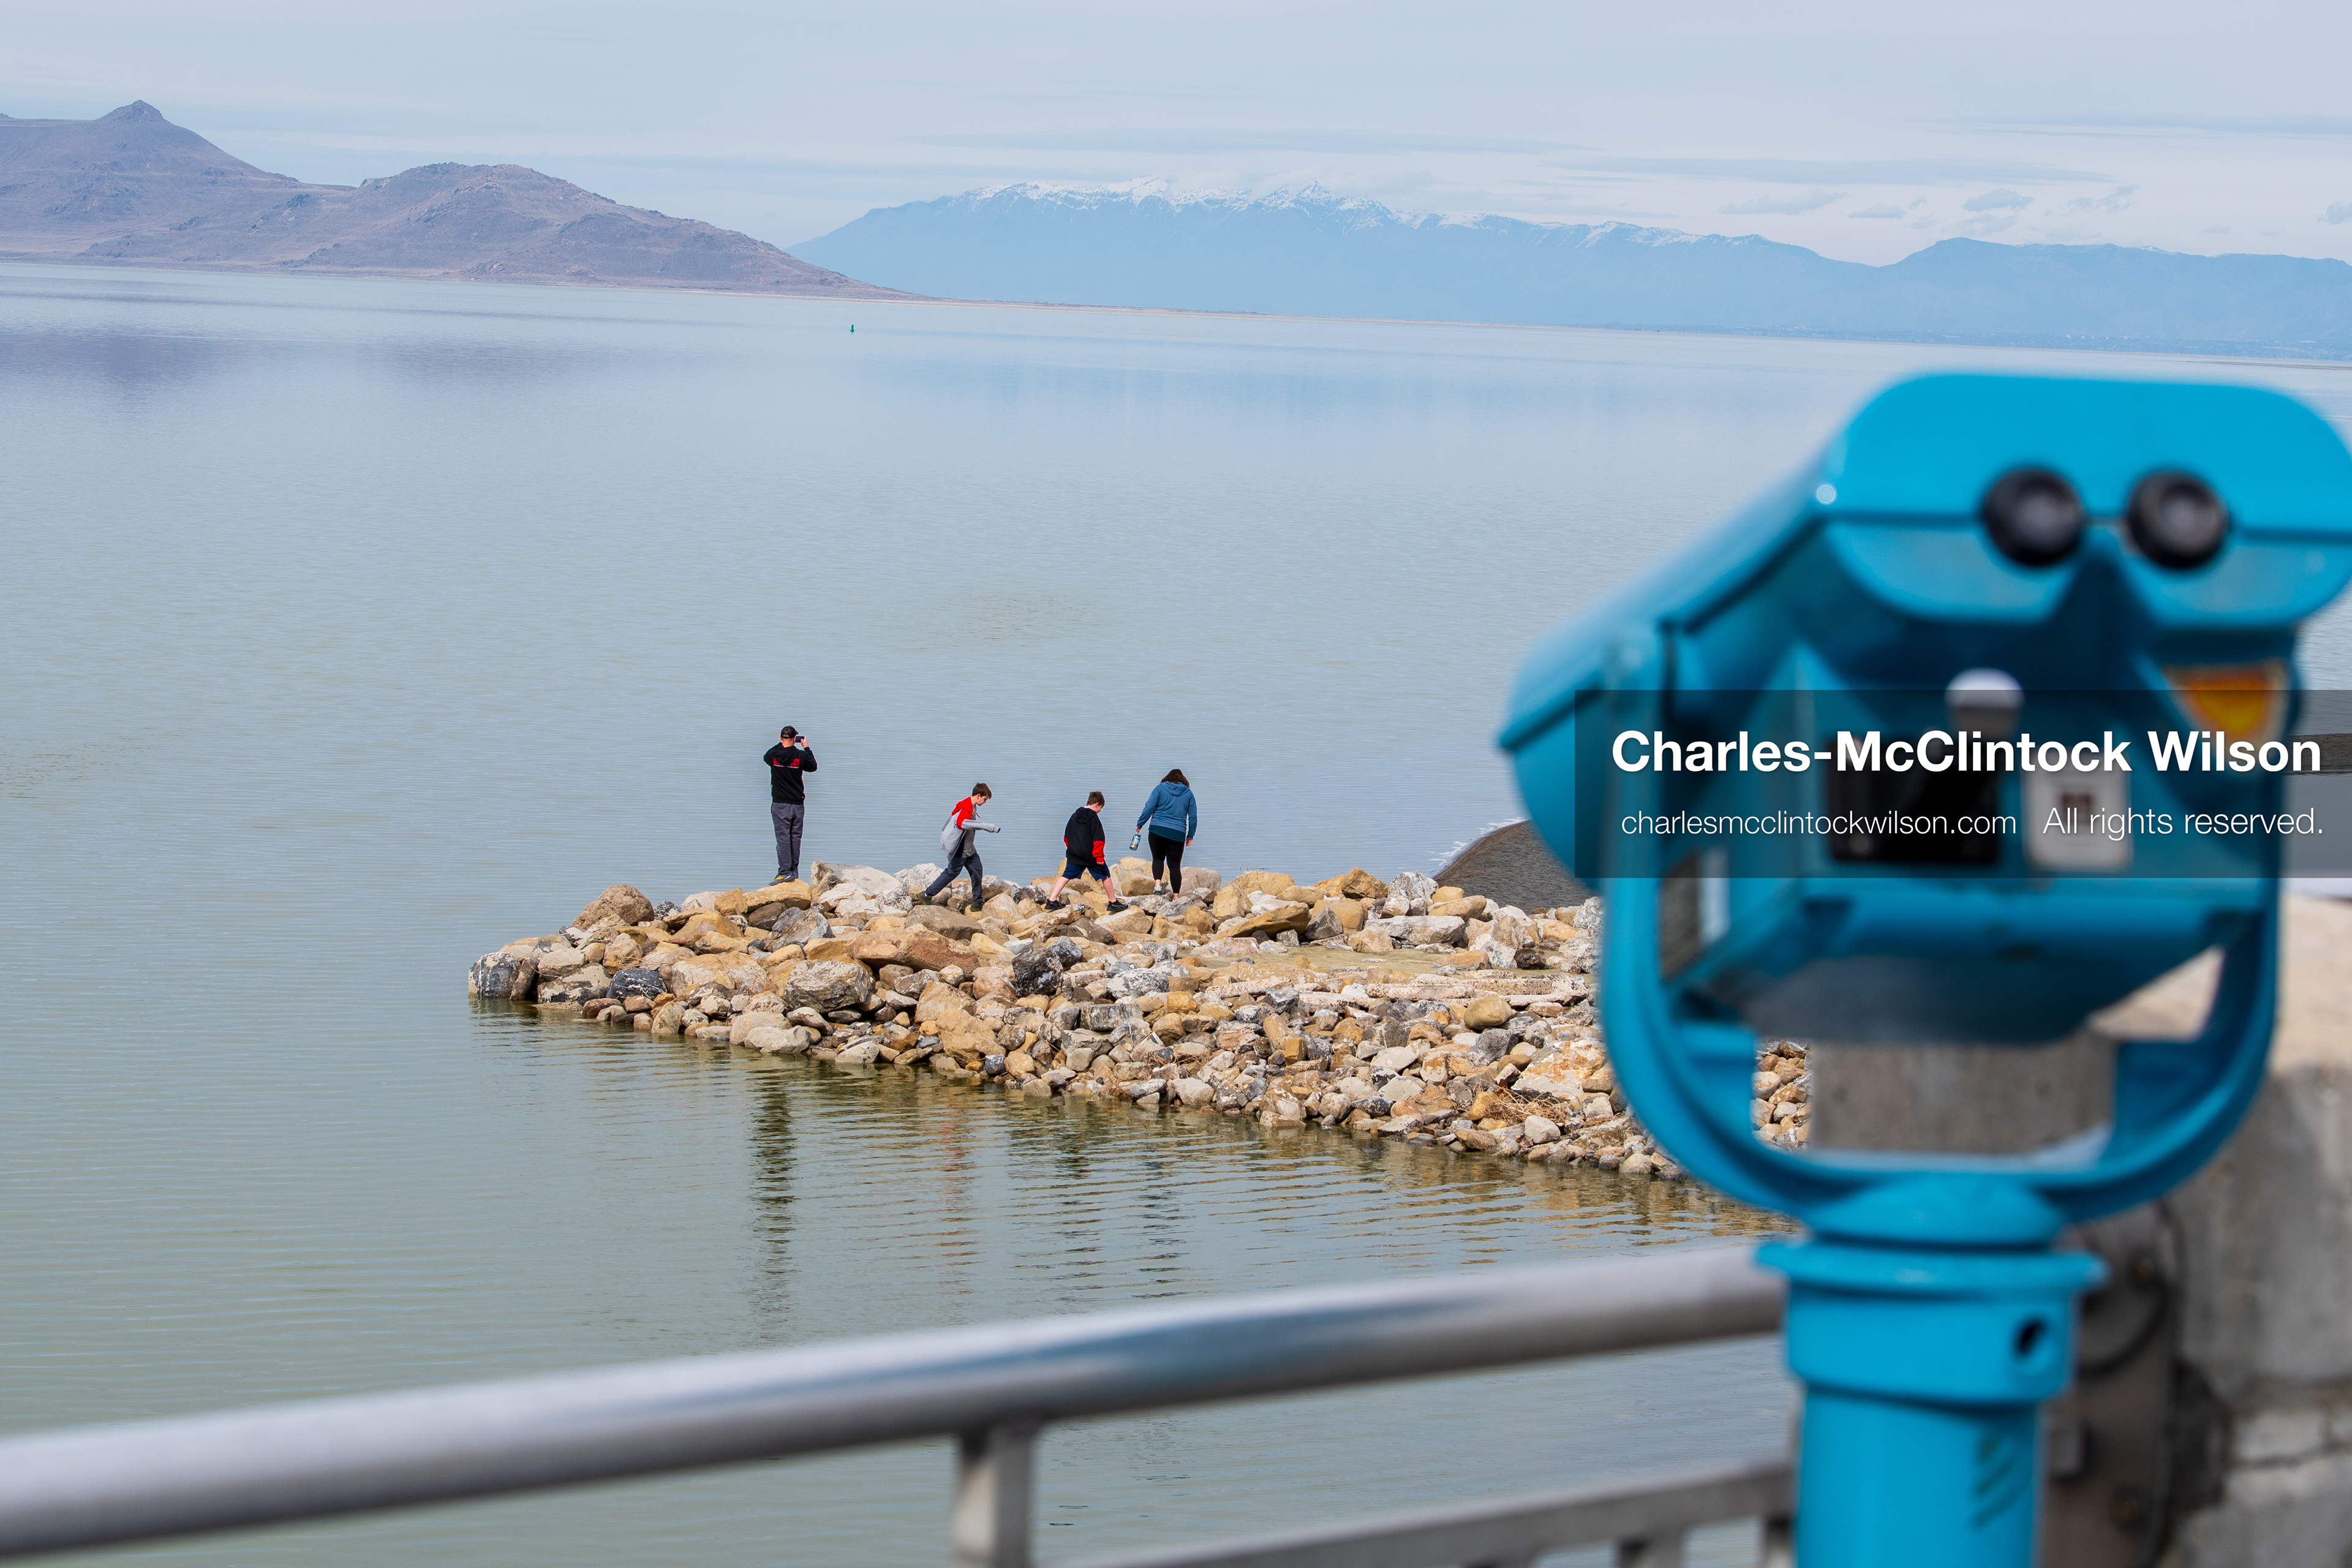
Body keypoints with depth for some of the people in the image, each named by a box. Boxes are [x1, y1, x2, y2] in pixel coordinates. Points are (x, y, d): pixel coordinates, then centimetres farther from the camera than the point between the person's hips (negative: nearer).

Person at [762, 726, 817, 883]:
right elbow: (813, 767, 13)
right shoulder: (801, 756, -6)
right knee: (795, 838, 9)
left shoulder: (773, 755, -7)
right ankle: (794, 872, 13)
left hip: (780, 805, -2)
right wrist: (807, 748, 20)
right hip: (798, 805, 2)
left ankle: (785, 872, -11)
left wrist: (781, 744, 24)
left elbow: (766, 758, 18)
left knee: (783, 838, -4)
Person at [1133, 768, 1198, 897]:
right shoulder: (1188, 793, 10)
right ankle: (1176, 896, 2)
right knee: (1175, 865, 6)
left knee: (1158, 859, 16)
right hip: (1177, 834, 1)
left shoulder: (1160, 788, 4)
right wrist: (1190, 835, 18)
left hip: (1158, 830, -1)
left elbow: (1149, 808, -3)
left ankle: (1157, 884, -8)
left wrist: (1140, 824, 5)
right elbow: (1193, 816, 11)